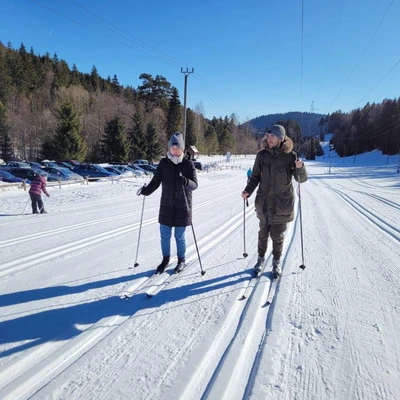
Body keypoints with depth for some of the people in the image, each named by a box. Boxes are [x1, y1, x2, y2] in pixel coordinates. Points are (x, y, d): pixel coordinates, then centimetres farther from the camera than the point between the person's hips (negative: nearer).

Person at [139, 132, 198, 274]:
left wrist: (185, 181, -35)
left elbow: (194, 184, -13)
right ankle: (165, 259, 32)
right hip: (166, 206, 2)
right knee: (164, 236, 10)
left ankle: (181, 260, 30)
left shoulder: (188, 164, -6)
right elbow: (155, 181, -1)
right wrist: (145, 190, -20)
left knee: (179, 237, 7)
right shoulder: (163, 163, -1)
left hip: (182, 207, -2)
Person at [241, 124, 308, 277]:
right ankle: (261, 258, 36)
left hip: (282, 204, -2)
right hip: (264, 203, 2)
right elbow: (255, 177, 4)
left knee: (277, 235, 7)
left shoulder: (290, 156, -8)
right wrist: (248, 191, -12)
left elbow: (301, 179, -7)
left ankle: (277, 261, 30)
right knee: (263, 233, 14)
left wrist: (300, 167, -28)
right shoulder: (262, 155, -2)